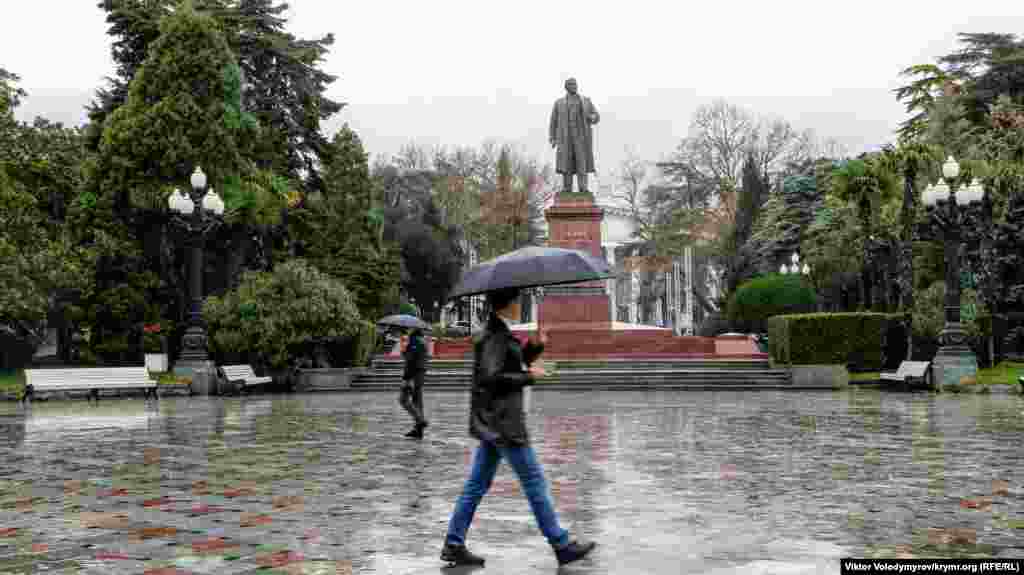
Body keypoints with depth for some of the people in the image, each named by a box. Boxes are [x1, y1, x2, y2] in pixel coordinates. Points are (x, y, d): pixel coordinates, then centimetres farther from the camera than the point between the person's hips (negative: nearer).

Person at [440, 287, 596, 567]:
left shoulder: (498, 333, 14)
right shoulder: (495, 337, -16)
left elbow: (515, 363, 23)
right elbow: (490, 378, -23)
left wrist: (536, 346, 8)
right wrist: (528, 376, -15)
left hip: (492, 421, 10)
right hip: (503, 421, -10)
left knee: (477, 483, 10)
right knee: (534, 482, -2)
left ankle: (453, 545, 13)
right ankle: (562, 545, 6)